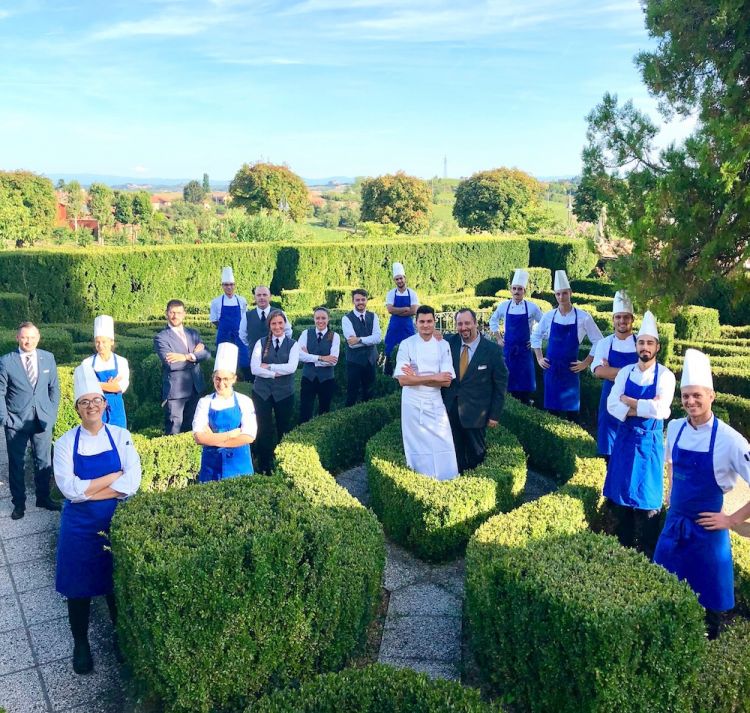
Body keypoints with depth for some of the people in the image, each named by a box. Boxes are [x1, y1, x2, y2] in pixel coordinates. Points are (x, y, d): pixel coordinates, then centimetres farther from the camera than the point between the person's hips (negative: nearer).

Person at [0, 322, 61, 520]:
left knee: (44, 461, 11)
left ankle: (43, 498, 26)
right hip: (16, 422, -2)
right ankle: (19, 503, 21)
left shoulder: (48, 358, 2)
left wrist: (52, 412, 3)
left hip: (43, 420, 2)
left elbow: (54, 387, 9)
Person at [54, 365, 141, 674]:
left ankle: (121, 636, 35)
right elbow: (68, 488, -18)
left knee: (118, 581, 12)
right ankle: (80, 643, 32)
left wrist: (87, 489, -18)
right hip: (79, 525, 0)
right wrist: (114, 476, -19)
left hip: (116, 522, 0)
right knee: (79, 585, 10)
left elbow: (132, 483, -16)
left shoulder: (121, 436, -5)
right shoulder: (66, 442, -6)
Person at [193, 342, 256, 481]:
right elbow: (199, 437, -11)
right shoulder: (204, 403, -2)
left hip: (239, 463, 0)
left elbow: (248, 437, -12)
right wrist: (232, 434, -15)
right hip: (211, 463, 1)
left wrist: (213, 439, -12)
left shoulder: (245, 402, -4)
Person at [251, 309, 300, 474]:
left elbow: (291, 367, -14)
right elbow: (255, 368, -8)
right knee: (263, 430, 3)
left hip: (284, 393, 0)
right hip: (262, 392, 0)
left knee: (283, 431, 10)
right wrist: (275, 374, -16)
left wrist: (269, 366, -12)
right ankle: (264, 468, 15)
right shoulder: (261, 343, 2)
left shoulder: (293, 345, 1)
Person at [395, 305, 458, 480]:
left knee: (444, 448, 0)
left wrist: (416, 377, -13)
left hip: (435, 403, 2)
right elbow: (403, 380, -15)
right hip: (413, 404, -2)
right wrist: (433, 377, -16)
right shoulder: (406, 344, -6)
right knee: (417, 448, 6)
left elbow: (447, 381, -8)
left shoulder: (443, 345, 0)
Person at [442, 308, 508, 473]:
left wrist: (495, 414, -5)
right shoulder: (449, 342, -3)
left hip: (475, 412, -2)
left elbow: (501, 384, -5)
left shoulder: (492, 350, -10)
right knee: (455, 454, 15)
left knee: (476, 453, 14)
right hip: (450, 409, 2)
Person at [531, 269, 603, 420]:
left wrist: (586, 363, -3)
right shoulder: (548, 316, 1)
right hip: (551, 369, 2)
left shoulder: (583, 317, -7)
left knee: (571, 408, 4)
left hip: (571, 369, -2)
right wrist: (539, 358, 8)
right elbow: (536, 336, 16)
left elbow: (598, 342, 0)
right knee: (552, 408, 8)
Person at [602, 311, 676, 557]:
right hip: (624, 438, 4)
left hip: (649, 441, -3)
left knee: (647, 498, 5)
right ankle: (623, 547, 28)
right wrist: (645, 407, -19)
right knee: (620, 492, 11)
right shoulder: (625, 372, 1)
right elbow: (612, 405, -8)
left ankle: (646, 553, 20)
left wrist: (629, 402, -13)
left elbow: (660, 410, -22)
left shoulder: (665, 376, -9)